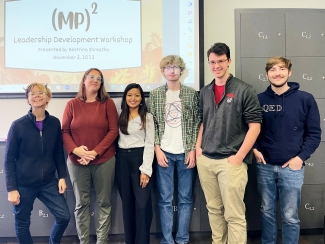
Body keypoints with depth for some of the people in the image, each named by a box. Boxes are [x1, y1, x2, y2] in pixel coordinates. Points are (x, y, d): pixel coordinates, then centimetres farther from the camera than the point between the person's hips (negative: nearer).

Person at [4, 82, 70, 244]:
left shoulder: (55, 123, -1)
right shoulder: (18, 125, -10)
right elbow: (9, 159, -7)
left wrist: (62, 176, 2)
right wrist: (11, 188, -9)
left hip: (49, 182, 3)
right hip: (24, 184, -2)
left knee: (64, 217, 1)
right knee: (22, 224, 11)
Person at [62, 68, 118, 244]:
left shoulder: (108, 103, 1)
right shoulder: (72, 104, 4)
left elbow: (113, 131, -5)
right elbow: (64, 132, 2)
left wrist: (95, 152, -13)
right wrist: (75, 150, -16)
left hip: (104, 161, 0)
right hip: (76, 162, 1)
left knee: (104, 202, 7)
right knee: (81, 203, 10)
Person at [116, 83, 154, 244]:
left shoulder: (147, 117, 0)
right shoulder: (120, 117, 13)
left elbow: (149, 144, -6)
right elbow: (115, 139, 13)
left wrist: (145, 170, -14)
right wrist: (118, 161, 0)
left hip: (139, 158, -4)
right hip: (122, 160, 4)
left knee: (142, 204, -6)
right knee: (127, 203, 11)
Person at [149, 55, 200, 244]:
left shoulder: (192, 94, 3)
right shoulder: (155, 94, 5)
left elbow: (197, 123, 1)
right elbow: (152, 125, 3)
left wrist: (193, 150, -5)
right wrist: (157, 150, -4)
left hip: (185, 152, 0)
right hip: (164, 152, 0)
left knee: (185, 198, 7)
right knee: (165, 199, 5)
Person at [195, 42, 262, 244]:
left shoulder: (245, 90, -5)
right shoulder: (205, 92, 11)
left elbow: (255, 126, -8)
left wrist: (239, 157, -12)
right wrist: (198, 147, 6)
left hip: (231, 161, -5)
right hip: (205, 160, 5)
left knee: (234, 215, 1)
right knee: (214, 209, 16)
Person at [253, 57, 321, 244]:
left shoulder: (305, 99, -3)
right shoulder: (259, 100, 2)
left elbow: (314, 133, -1)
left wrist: (301, 157, -9)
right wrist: (254, 149, -3)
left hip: (292, 168, -2)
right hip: (265, 166, 2)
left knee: (290, 216, 8)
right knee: (267, 212, 16)